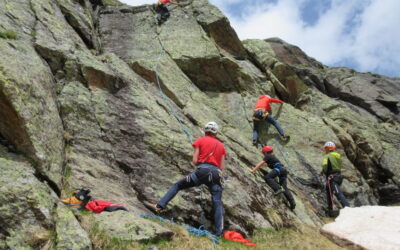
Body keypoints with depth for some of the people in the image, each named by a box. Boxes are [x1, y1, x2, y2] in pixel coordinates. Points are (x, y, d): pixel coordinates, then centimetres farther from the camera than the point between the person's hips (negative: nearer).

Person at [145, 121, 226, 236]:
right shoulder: (221, 145, 21)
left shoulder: (200, 140, 12)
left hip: (202, 171, -2)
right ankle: (219, 232, -6)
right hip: (216, 173, 3)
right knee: (217, 203, 2)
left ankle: (159, 206, 1)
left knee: (177, 186, 10)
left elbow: (194, 161, 5)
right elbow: (222, 167, 15)